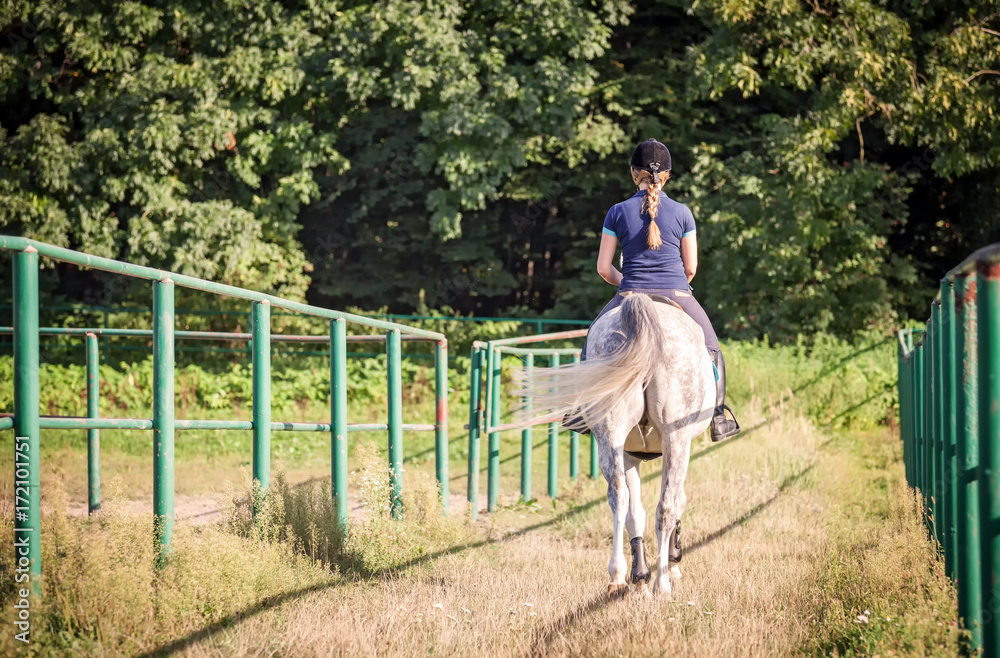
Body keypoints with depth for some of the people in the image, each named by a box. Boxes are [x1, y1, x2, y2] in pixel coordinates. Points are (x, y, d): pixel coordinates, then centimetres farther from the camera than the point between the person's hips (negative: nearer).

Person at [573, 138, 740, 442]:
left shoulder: (618, 212, -1)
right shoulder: (681, 212, -1)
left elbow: (604, 268, 0)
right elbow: (691, 267, 3)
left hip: (631, 296, 0)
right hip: (678, 297, 0)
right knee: (711, 347, 22)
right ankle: (719, 419, 18)